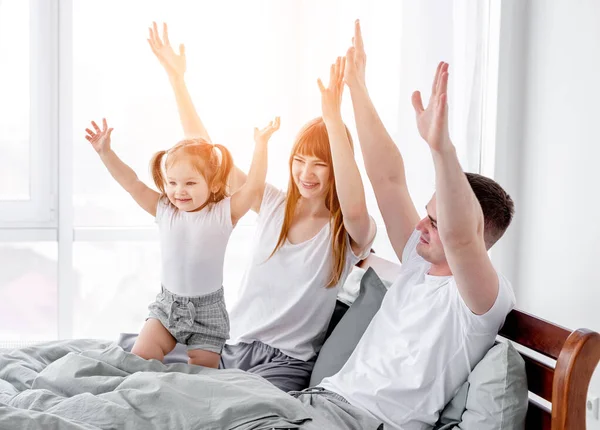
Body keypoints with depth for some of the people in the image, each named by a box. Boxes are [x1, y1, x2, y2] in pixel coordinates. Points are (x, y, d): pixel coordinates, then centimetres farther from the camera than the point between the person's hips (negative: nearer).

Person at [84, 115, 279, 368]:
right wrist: (105, 152, -9)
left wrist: (261, 144, -26)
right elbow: (131, 183, -3)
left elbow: (254, 186, -22)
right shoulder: (164, 209, -2)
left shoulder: (223, 213, -11)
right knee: (139, 359, -6)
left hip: (207, 309, -3)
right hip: (168, 304, 3)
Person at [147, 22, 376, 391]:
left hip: (286, 364, -4)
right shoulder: (272, 204, 7)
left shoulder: (350, 233, -6)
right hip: (232, 346, 4)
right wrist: (176, 76, -1)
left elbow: (354, 209, -33)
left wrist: (334, 118, -37)